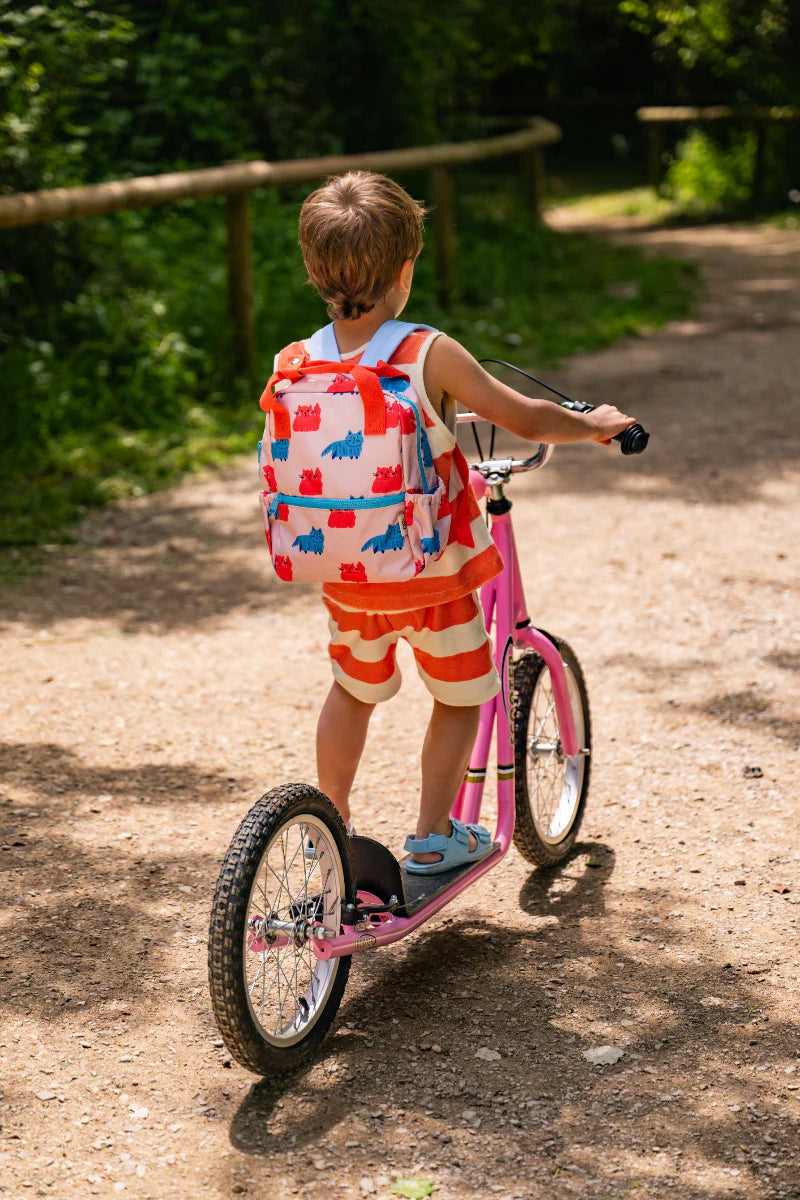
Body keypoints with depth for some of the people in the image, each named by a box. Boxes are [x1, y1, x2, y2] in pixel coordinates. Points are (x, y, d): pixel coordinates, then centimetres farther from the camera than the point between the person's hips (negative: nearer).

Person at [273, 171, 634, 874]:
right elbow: (529, 421, -9)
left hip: (347, 577, 4)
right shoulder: (431, 355, -19)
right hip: (436, 576, -4)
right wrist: (594, 424, 9)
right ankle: (433, 836, 25)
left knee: (353, 691, 27)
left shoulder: (293, 366, -8)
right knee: (461, 695, 18)